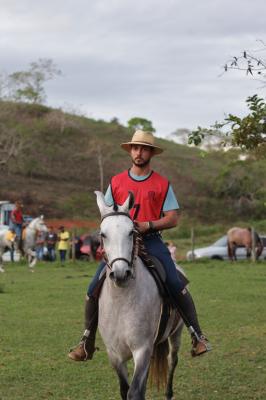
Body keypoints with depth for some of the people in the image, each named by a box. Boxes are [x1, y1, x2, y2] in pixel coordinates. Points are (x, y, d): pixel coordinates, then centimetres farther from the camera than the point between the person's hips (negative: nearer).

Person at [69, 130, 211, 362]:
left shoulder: (162, 184, 5)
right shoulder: (116, 182, 11)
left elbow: (173, 219, 1)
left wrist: (147, 225, -14)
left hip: (151, 240, -2)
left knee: (176, 285, -21)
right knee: (93, 290, -8)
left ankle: (198, 337, -10)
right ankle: (87, 343, 6)